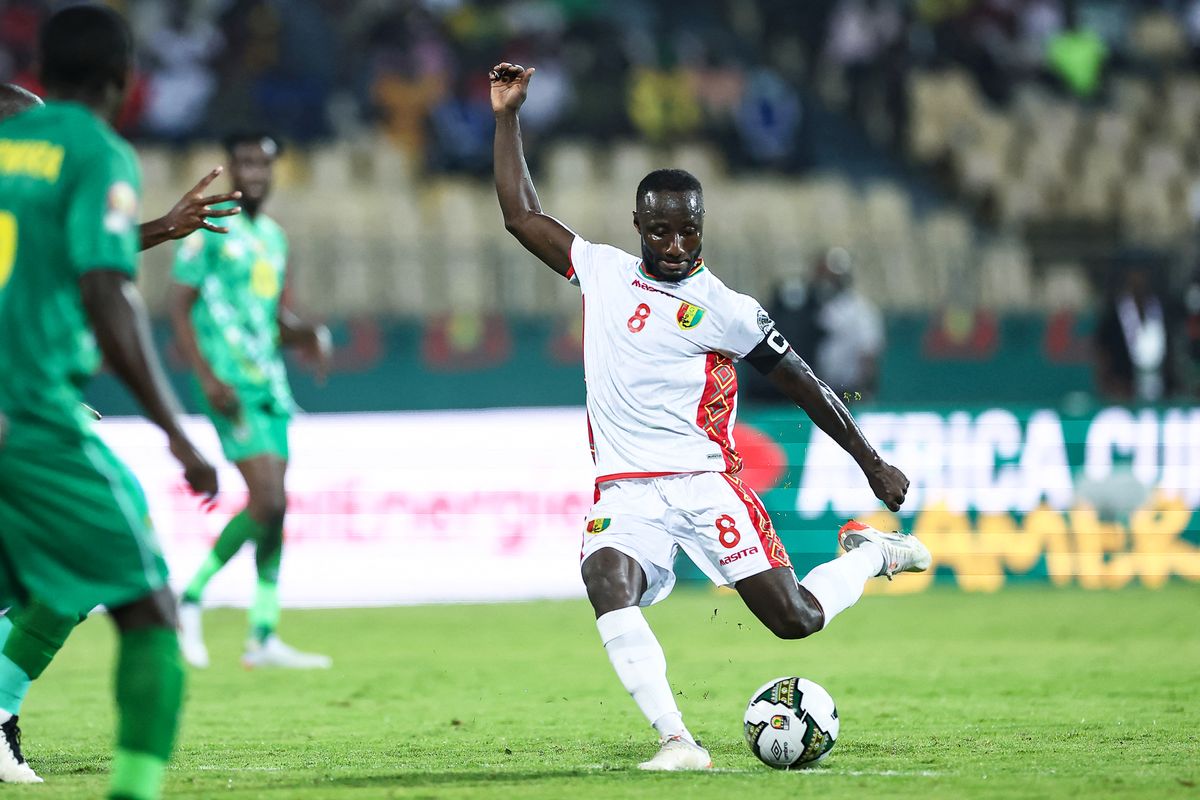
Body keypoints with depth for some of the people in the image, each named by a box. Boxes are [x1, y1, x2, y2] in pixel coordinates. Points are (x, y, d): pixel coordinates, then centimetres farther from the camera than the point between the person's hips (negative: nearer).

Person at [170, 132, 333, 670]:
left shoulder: (273, 236, 17)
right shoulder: (210, 228, -5)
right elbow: (178, 307, -9)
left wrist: (308, 336, 3)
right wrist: (207, 378, -18)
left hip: (270, 384, 8)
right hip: (230, 383, -8)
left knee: (274, 511, 4)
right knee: (268, 503, -16)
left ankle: (264, 637, 7)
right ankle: (191, 597, -2)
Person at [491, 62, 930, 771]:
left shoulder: (725, 309, 1)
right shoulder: (604, 271, 11)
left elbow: (804, 384, 8)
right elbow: (522, 215, 18)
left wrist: (872, 463, 10)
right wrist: (508, 117, 14)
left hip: (705, 480, -2)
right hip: (626, 491, 2)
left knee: (795, 619, -7)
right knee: (608, 583, -30)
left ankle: (871, 554, 25)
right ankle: (676, 741, -30)